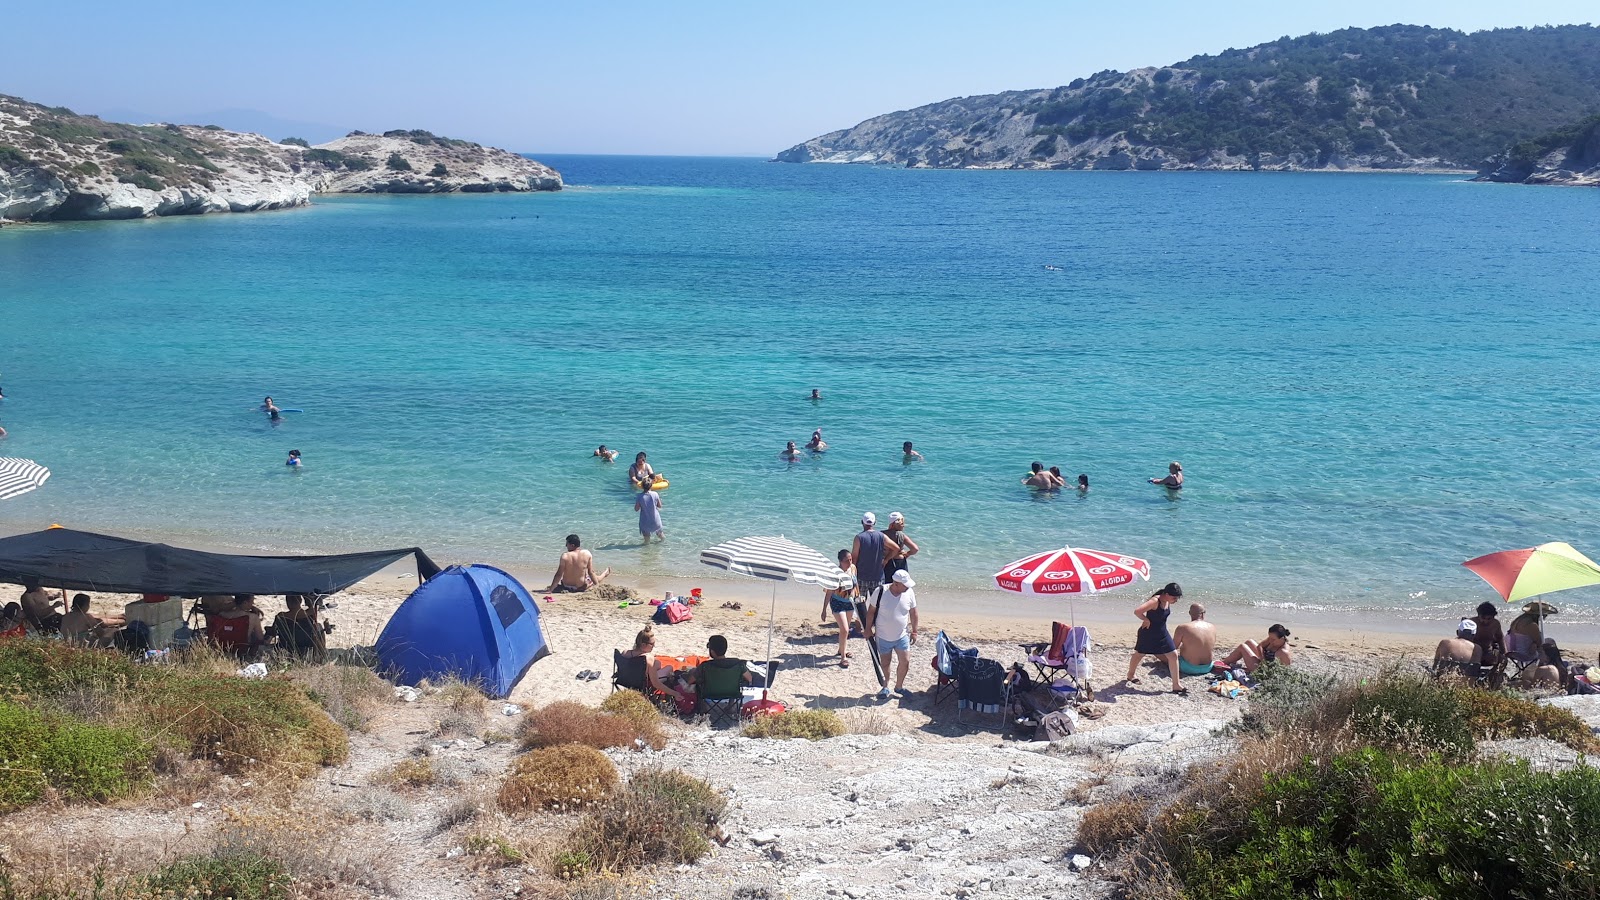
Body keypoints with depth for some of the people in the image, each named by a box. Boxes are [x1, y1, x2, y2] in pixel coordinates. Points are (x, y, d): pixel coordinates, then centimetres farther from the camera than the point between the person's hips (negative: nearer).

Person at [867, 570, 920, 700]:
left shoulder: (909, 593, -11)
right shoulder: (880, 592, -19)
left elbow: (913, 613, 3)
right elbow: (871, 612, -6)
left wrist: (914, 631, 7)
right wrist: (868, 629, -3)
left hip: (902, 636, 2)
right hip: (883, 637, -2)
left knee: (905, 661, -2)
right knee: (884, 664, 11)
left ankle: (899, 687, 20)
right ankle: (885, 688, 32)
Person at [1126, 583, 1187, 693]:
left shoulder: (1168, 602, -4)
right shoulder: (1155, 601, -29)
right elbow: (1137, 611, -39)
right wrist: (1146, 620, -23)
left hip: (1162, 634, 7)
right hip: (1148, 634, -7)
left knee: (1173, 655, 1)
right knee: (1139, 654, 16)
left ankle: (1176, 684, 7)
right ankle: (1131, 674, 42)